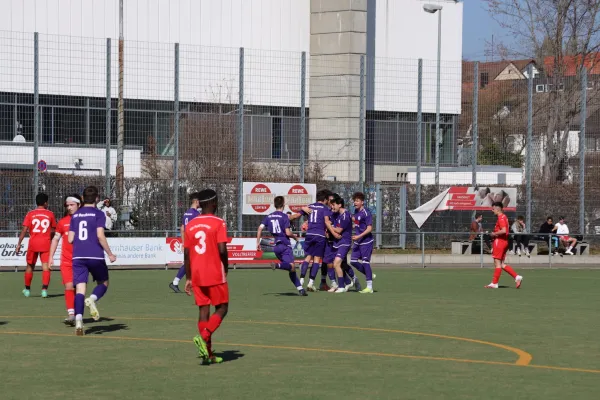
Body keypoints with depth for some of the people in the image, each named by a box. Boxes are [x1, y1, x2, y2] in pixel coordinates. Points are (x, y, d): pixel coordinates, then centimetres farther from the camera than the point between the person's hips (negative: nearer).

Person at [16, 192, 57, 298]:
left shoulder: (30, 214, 1)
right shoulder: (50, 214, 3)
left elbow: (24, 230, -5)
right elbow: (53, 230, 9)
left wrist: (19, 244, -3)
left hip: (33, 243, 1)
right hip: (46, 244, -1)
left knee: (30, 266, 16)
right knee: (46, 266, -4)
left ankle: (27, 289, 24)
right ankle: (44, 289, -19)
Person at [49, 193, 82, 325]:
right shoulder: (63, 222, 6)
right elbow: (56, 239, 14)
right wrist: (51, 256, 9)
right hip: (66, 260, 1)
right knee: (69, 286, -11)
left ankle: (76, 314, 14)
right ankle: (71, 314, -14)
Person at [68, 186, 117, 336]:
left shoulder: (75, 215, 13)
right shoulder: (98, 214, -1)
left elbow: (70, 239, 12)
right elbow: (100, 236, -12)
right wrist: (110, 254, -3)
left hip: (78, 256, 3)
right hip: (95, 256, -3)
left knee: (80, 289, -3)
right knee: (103, 283, 17)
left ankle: (78, 320, -22)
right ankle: (92, 299, -15)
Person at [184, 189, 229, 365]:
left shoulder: (191, 225, 7)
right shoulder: (218, 223, -9)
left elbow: (186, 253, 7)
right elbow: (222, 250, -18)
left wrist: (188, 278, 13)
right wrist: (226, 268, 0)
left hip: (197, 275, 5)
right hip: (215, 274, -5)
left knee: (204, 310, 7)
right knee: (222, 308, 7)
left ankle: (207, 353, 6)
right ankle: (204, 336, -16)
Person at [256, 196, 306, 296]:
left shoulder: (269, 217, 11)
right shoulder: (284, 217, -5)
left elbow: (260, 228, 3)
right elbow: (288, 232, -11)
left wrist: (258, 242, 8)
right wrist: (295, 236, 9)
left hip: (276, 246, 7)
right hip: (285, 245, -7)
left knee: (291, 269, 12)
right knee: (291, 266, -20)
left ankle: (300, 288, 8)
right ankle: (277, 265, -44)